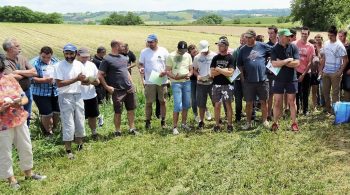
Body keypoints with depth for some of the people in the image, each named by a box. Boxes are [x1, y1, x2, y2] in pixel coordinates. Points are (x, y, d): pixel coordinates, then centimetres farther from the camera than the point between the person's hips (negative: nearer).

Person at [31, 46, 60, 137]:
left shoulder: (55, 61, 4)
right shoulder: (34, 63, -10)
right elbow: (32, 78, -18)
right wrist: (44, 80, -27)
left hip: (56, 92, 5)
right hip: (41, 93, -5)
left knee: (57, 112, 13)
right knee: (47, 114, -2)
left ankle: (54, 129, 36)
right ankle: (48, 132, 20)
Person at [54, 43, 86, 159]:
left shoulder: (79, 64, 5)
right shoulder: (59, 66, -10)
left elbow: (83, 80, 11)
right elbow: (59, 84, -18)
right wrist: (76, 79, -21)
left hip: (78, 96, 5)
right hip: (65, 97, -5)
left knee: (80, 122, 13)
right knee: (68, 125, -2)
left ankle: (80, 145, 31)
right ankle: (68, 150, 9)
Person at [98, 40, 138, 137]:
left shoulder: (124, 58, 12)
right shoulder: (107, 59, -9)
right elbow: (100, 75, -11)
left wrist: (131, 83, 13)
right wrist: (107, 87, -13)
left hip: (129, 89, 6)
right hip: (117, 90, -6)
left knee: (131, 110, 11)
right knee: (118, 112, 3)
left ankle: (132, 129, 23)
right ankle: (118, 131, 16)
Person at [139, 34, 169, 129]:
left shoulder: (163, 51, 0)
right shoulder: (144, 52, 0)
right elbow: (141, 63, 7)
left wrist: (165, 72, -14)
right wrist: (141, 68, -16)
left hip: (162, 81, 0)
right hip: (149, 81, 0)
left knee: (162, 101, 8)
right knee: (149, 102, 4)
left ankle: (163, 121, 20)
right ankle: (148, 121, 17)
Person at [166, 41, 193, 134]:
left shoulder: (188, 56, 9)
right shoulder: (171, 56, -4)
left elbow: (191, 69, 13)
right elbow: (168, 71, -6)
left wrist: (189, 75, -10)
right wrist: (174, 77, -25)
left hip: (187, 82, 5)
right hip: (176, 83, -5)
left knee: (186, 104, 10)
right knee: (178, 106, -10)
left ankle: (184, 123, 27)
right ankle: (174, 127, -1)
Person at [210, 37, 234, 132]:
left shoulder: (231, 58, -4)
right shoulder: (215, 58, 7)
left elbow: (230, 73, -14)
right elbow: (212, 73, 0)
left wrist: (218, 69, -7)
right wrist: (224, 70, -9)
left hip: (227, 85, -3)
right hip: (216, 84, 3)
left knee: (228, 104, 3)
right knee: (217, 105, 5)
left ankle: (229, 124, 12)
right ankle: (217, 124, 13)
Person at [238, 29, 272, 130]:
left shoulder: (263, 46, -3)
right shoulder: (243, 50, 4)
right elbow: (239, 65, 9)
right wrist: (242, 77, 3)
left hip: (262, 80, -1)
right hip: (248, 81, 2)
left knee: (263, 102, 8)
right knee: (249, 103, 8)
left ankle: (265, 120, 23)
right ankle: (249, 122, 21)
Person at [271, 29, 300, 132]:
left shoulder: (293, 47, -3)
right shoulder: (275, 49, -6)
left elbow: (296, 63, -11)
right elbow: (274, 64, -19)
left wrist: (282, 62, -14)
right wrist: (288, 60, -14)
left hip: (291, 79, 1)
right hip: (278, 79, 0)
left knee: (292, 102, 7)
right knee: (277, 102, 4)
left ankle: (294, 123, 17)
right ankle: (275, 123, 16)